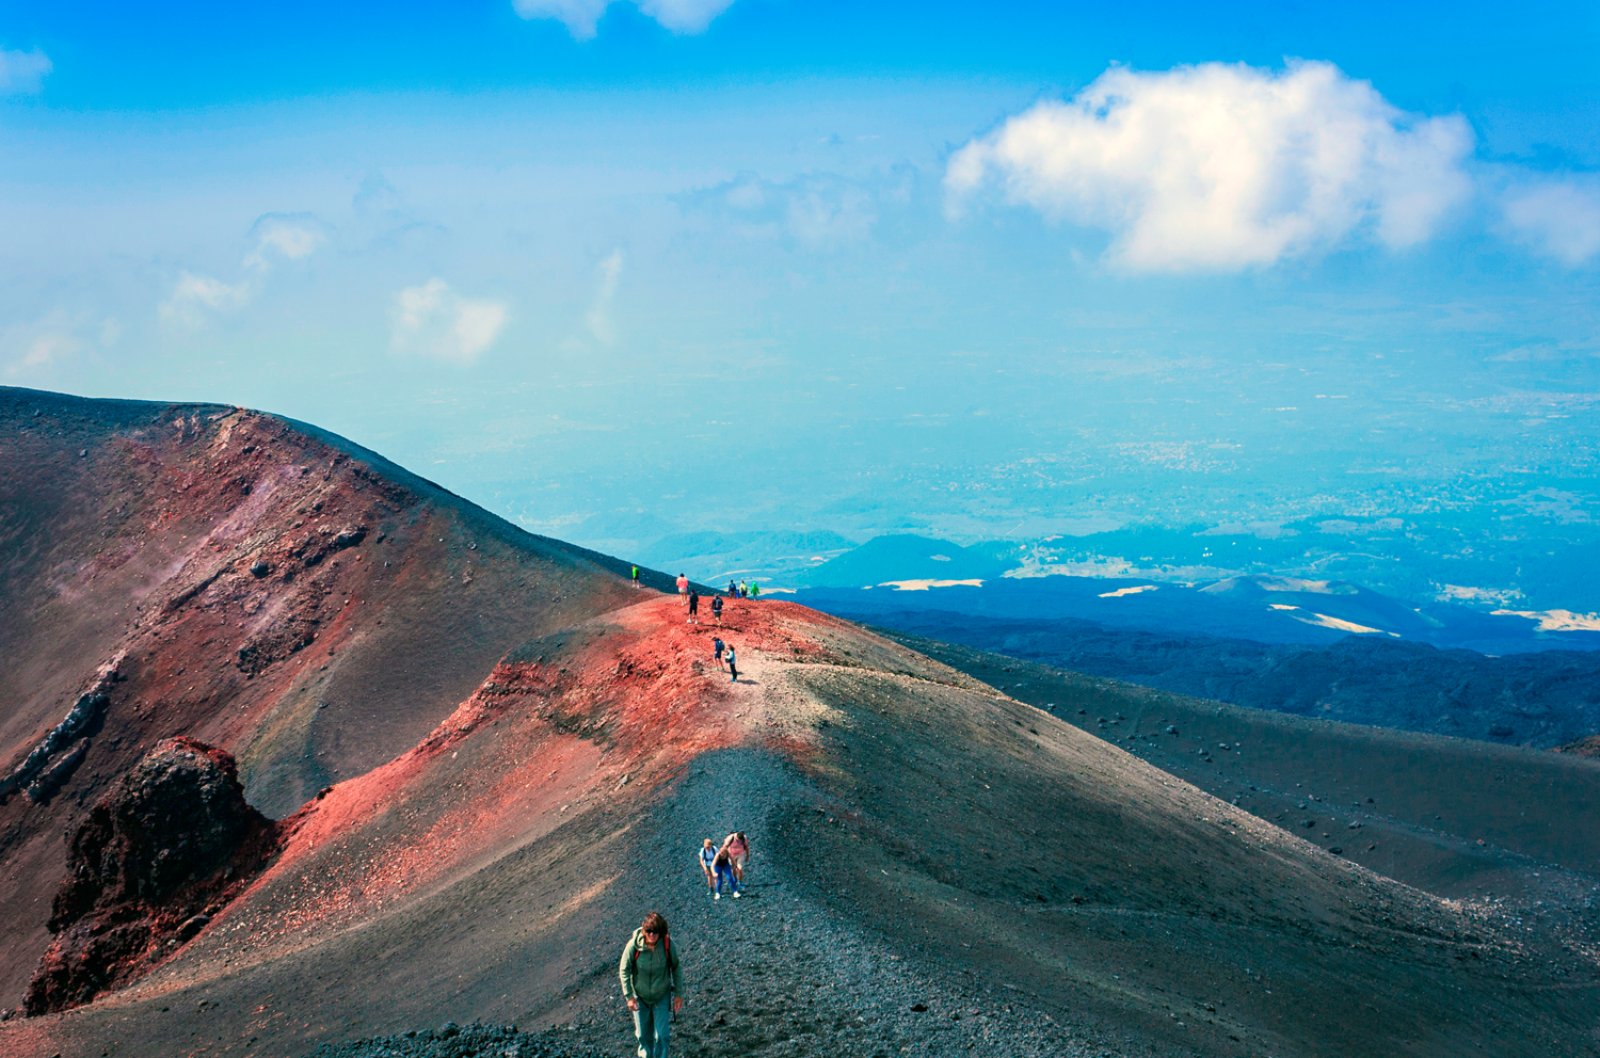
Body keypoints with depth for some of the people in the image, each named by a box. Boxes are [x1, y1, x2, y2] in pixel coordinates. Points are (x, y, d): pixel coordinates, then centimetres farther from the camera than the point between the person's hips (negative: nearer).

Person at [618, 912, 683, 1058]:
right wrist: (629, 996, -11)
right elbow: (624, 970, -12)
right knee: (643, 1034, 18)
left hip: (662, 996, 0)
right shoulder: (633, 945, -26)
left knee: (661, 1035, 2)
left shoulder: (667, 945, -23)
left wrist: (679, 994, -2)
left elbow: (676, 969, -6)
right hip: (640, 997, 0)